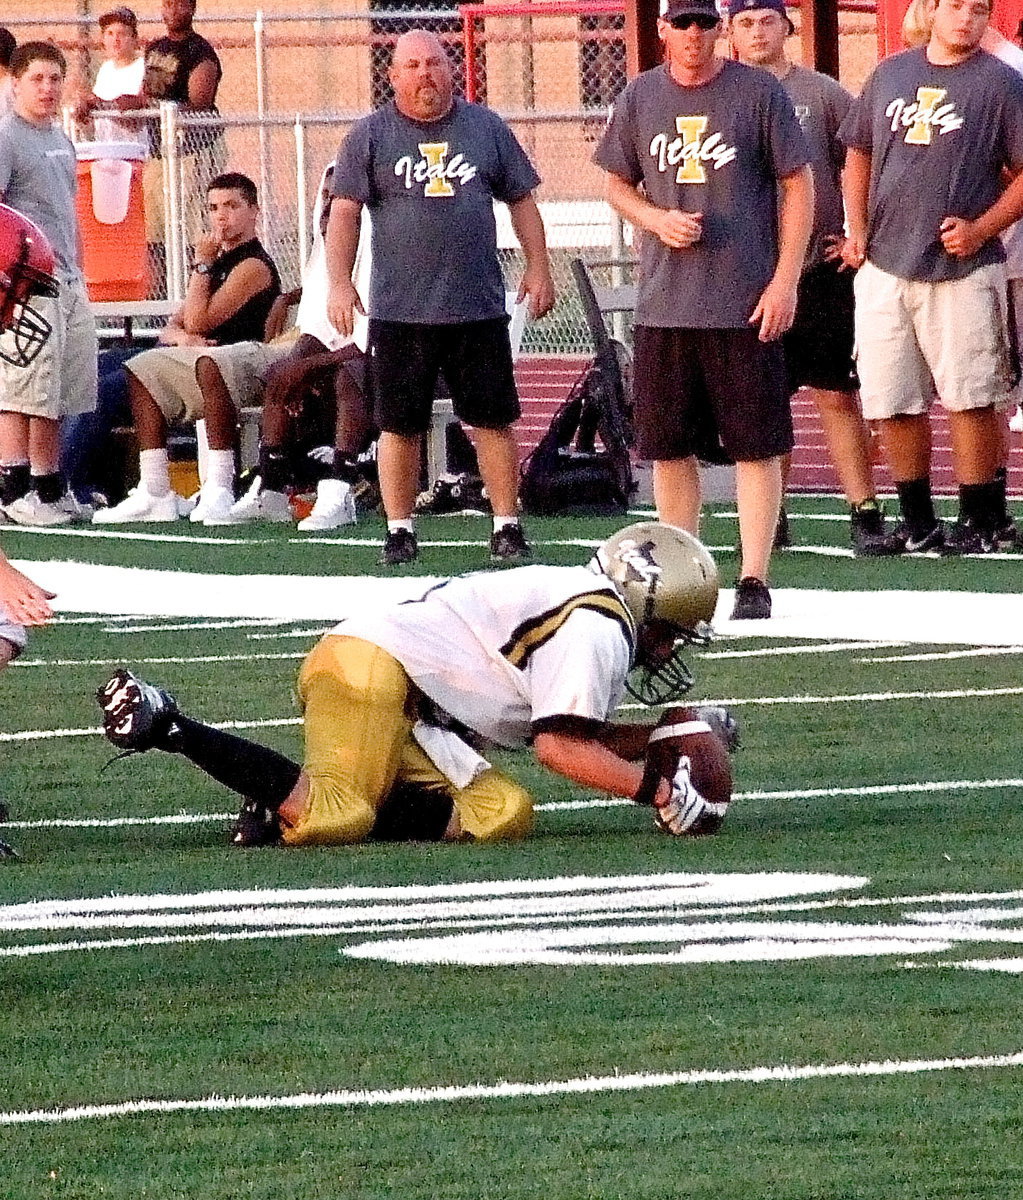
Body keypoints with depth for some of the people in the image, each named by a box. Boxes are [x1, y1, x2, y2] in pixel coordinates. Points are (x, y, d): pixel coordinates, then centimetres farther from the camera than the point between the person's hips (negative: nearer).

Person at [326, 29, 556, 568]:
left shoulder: (485, 128, 9)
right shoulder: (370, 136, 4)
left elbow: (521, 200, 14)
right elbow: (345, 212, 1)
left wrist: (538, 268, 7)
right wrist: (339, 284, -8)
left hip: (478, 307, 1)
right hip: (398, 312, -1)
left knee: (493, 420, 2)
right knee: (399, 424, 2)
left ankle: (506, 526, 10)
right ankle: (399, 529, 11)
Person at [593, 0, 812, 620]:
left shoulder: (759, 92, -1)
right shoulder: (639, 98, 9)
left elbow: (798, 187, 0)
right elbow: (618, 186, 18)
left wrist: (785, 280, -8)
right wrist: (658, 220, -4)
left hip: (746, 306, -4)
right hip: (663, 306, 4)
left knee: (757, 446, -4)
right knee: (670, 447, 7)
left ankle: (754, 581, -1)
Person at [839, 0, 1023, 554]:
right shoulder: (891, 73, 13)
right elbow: (859, 154, 21)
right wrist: (857, 231, 9)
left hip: (962, 271, -4)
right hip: (883, 266, 4)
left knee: (970, 399, -4)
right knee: (892, 403, 6)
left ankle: (978, 523, 4)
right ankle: (918, 523, 17)